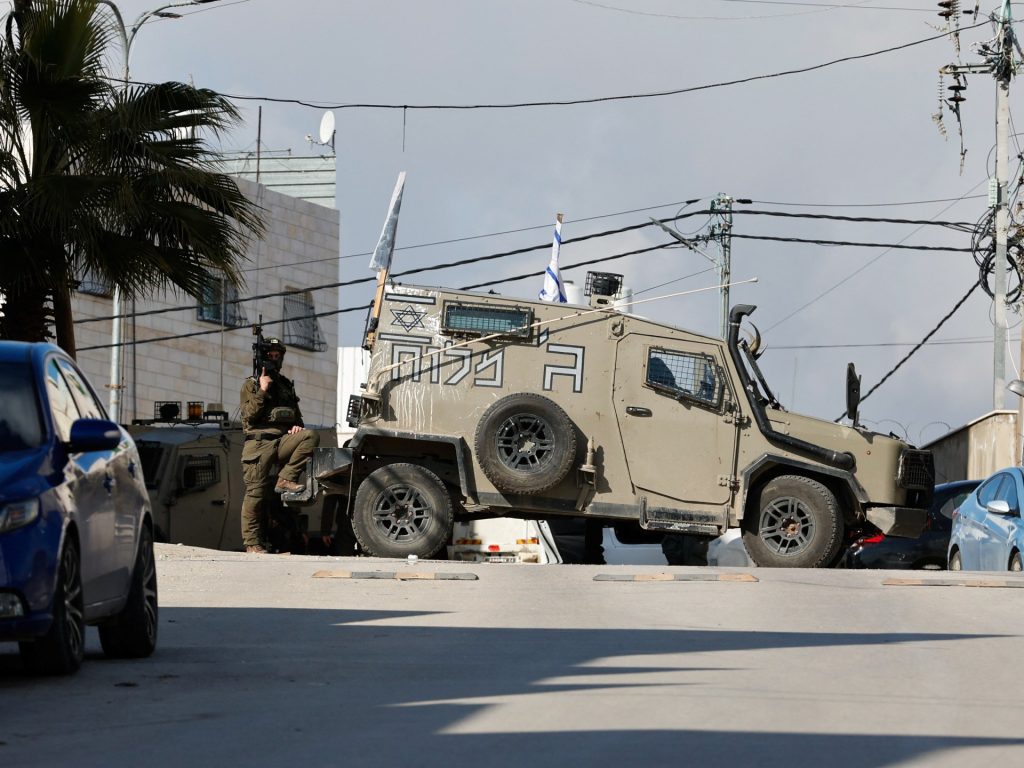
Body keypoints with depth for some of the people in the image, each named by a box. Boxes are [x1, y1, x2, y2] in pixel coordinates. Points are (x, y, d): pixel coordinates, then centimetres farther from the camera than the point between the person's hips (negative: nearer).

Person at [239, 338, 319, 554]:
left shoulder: (286, 385, 21)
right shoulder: (251, 385, 7)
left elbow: (296, 415, 28)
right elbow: (248, 416, -6)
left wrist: (297, 426, 6)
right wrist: (262, 391, -12)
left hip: (283, 440, 4)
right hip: (259, 443, -4)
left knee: (310, 437, -24)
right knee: (255, 493, -8)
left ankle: (286, 479, -19)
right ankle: (252, 543, -3)